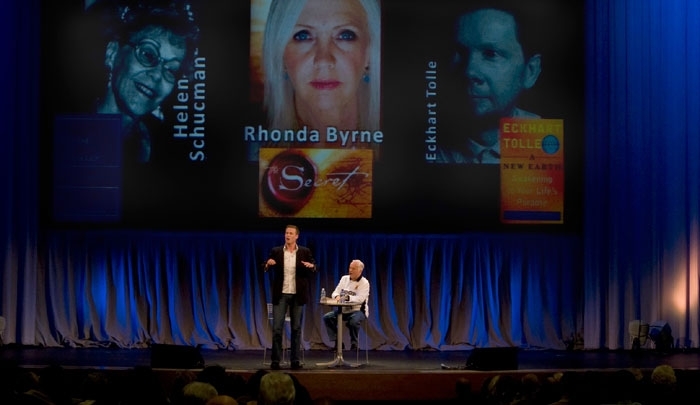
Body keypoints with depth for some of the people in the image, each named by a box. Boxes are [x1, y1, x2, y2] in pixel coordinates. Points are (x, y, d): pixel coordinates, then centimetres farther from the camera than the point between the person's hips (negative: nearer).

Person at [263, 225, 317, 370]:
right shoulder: (276, 251, 3)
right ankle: (275, 360, 1)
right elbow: (265, 270, 1)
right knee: (277, 328, -4)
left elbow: (313, 271, 1)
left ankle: (295, 360, 10)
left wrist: (311, 266, -21)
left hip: (297, 295, 0)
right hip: (281, 295, 0)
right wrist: (268, 264, -22)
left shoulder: (305, 252, 3)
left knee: (296, 328, 5)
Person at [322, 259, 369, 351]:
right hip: (343, 310, 6)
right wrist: (337, 297, -20)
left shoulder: (364, 283, -8)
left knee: (353, 321, -37)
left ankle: (354, 343, -13)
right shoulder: (344, 278, 9)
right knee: (327, 317, -15)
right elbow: (335, 292, 6)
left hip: (358, 310, -6)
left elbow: (360, 299, -22)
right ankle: (337, 342, -8)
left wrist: (347, 298, -37)